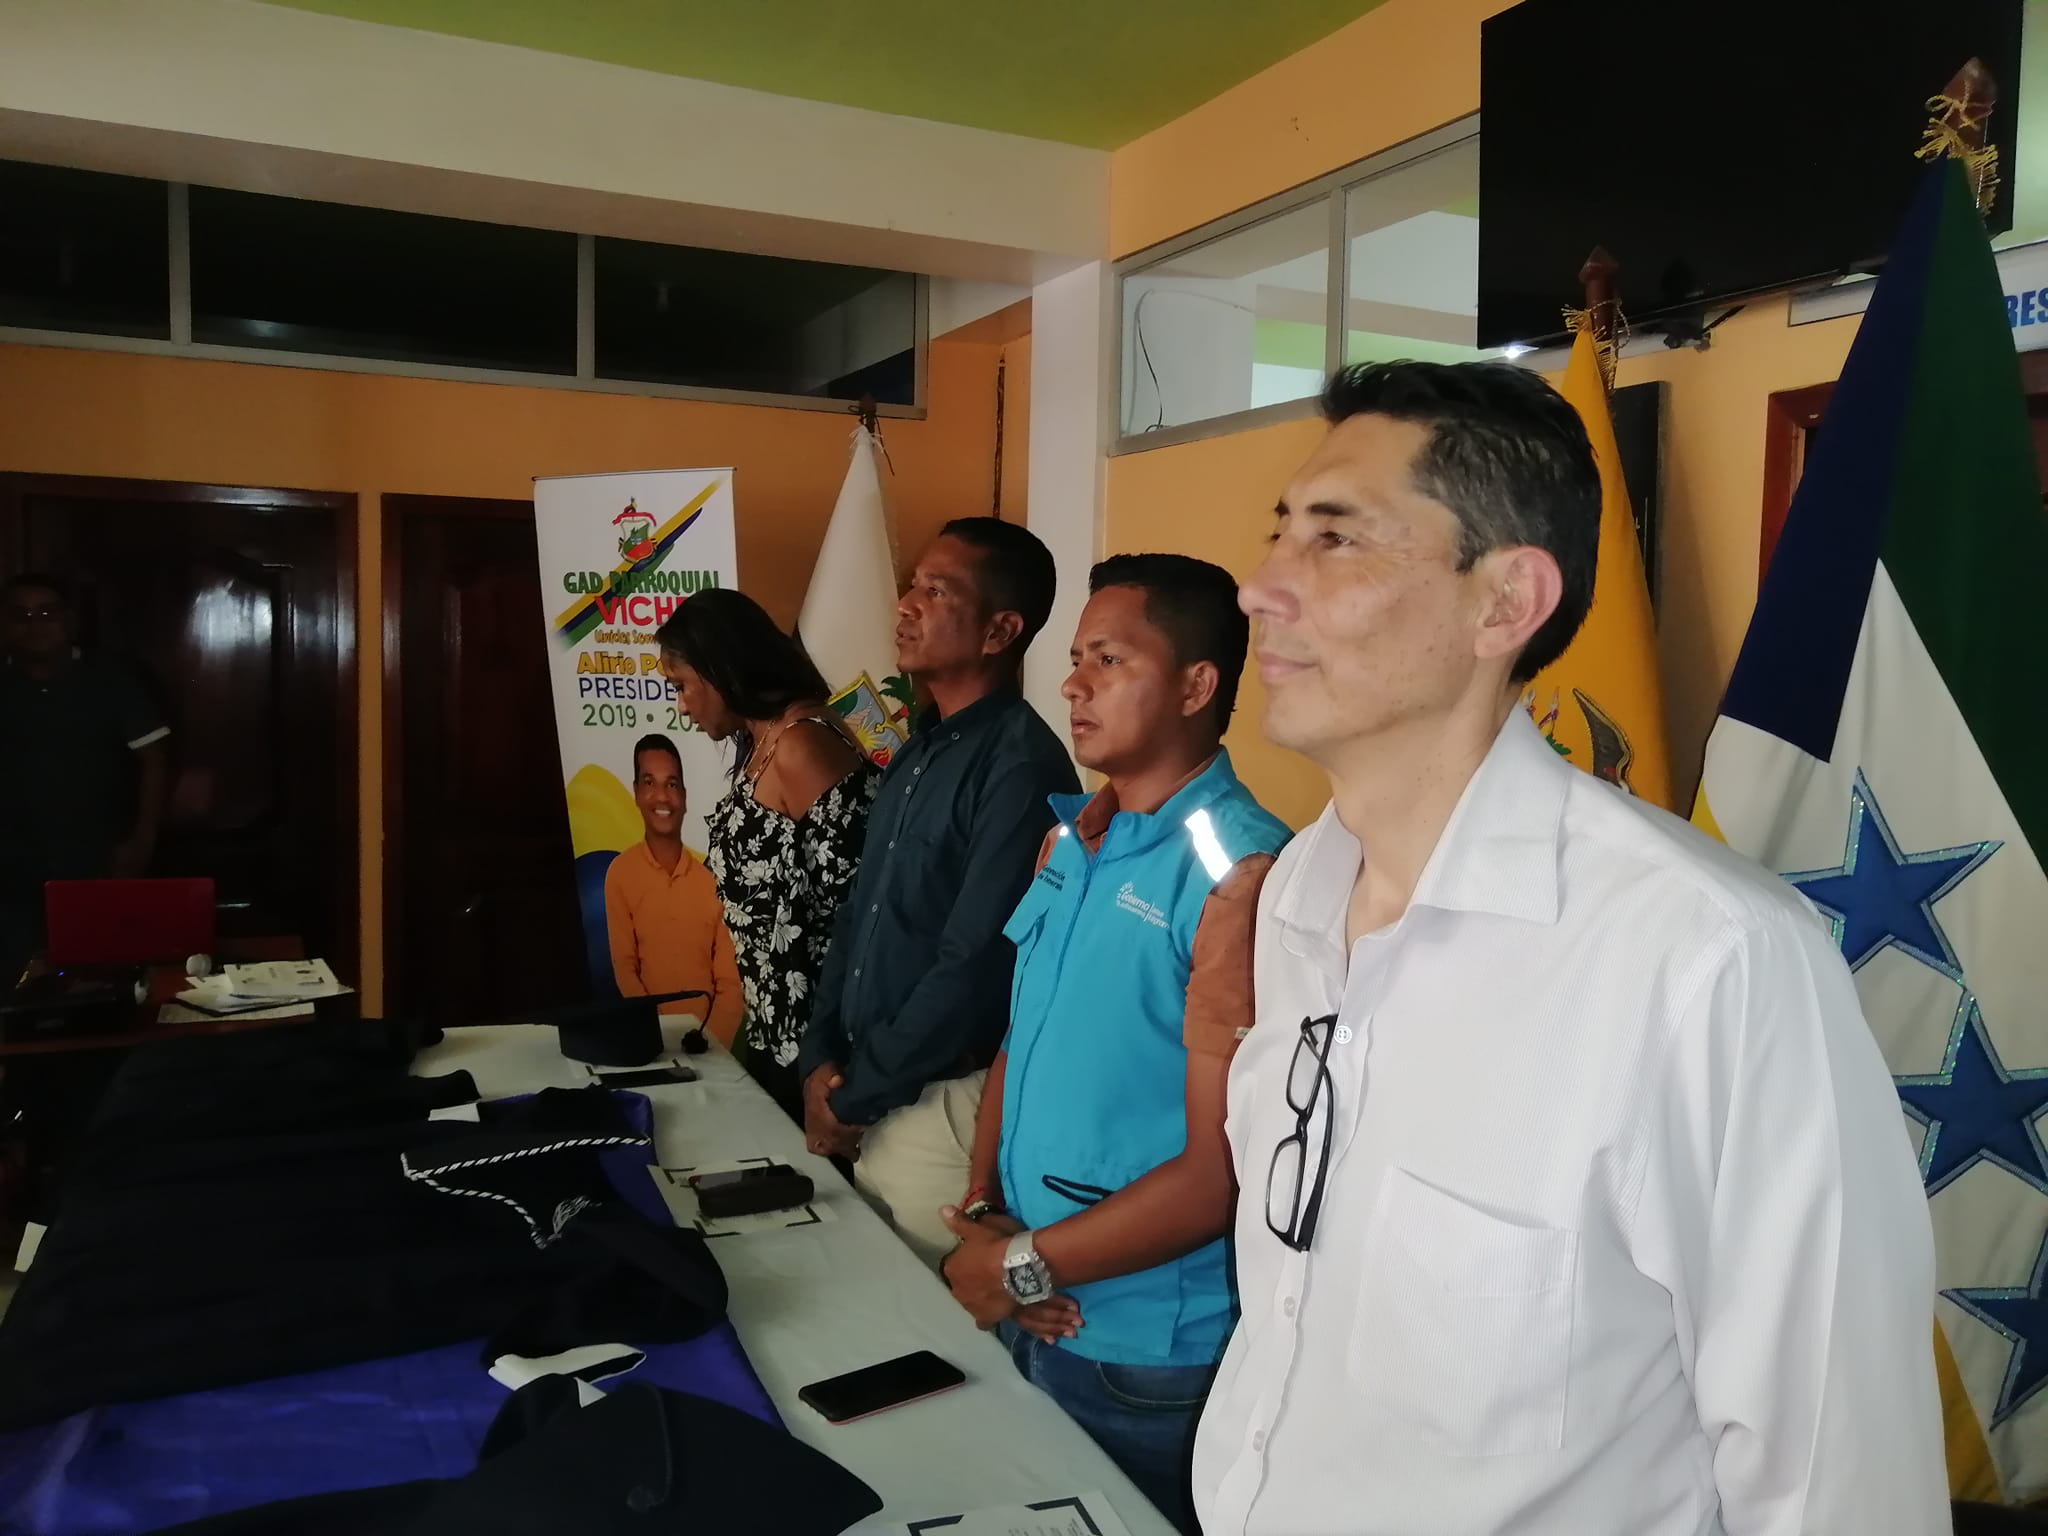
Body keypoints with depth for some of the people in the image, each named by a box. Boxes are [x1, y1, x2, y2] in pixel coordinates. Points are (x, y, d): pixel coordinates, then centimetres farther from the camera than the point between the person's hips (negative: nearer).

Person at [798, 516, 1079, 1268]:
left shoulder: (1021, 766, -19)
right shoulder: (918, 749, 9)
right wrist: (822, 1059, 2)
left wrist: (853, 1096, -13)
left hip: (943, 1105, -8)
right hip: (870, 1100, 8)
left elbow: (974, 967, -22)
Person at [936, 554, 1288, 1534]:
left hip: (1147, 1352, -6)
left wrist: (1024, 1265, -14)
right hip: (1028, 1320, 7)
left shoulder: (1239, 874, -21)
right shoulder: (1070, 838, 3)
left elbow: (1221, 1169, -21)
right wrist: (982, 1206, -5)